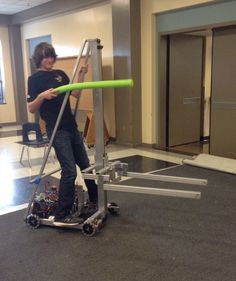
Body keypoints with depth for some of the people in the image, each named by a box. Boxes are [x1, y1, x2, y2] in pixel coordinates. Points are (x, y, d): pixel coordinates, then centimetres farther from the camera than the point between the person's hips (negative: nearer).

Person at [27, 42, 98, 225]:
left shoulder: (60, 74, 13)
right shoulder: (35, 79, -3)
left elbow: (75, 93, 12)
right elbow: (31, 109, -5)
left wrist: (81, 75, 0)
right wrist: (42, 96, -22)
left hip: (72, 127, 7)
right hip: (56, 130, -7)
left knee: (86, 166, 13)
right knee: (69, 170, -12)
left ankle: (94, 203, 29)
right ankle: (62, 214, -1)